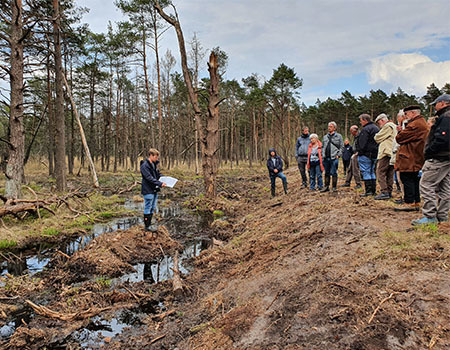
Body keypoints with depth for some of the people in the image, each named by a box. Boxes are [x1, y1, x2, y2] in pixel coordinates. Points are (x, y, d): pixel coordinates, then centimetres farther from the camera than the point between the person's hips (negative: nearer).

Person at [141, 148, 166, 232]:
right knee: (148, 208, 0)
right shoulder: (145, 166, -16)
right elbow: (149, 178, -23)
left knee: (152, 208, 15)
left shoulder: (155, 164, 12)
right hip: (148, 191, -9)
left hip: (154, 190, 9)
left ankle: (149, 224, 25)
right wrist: (160, 184, -27)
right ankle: (147, 226, 10)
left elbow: (158, 174, 20)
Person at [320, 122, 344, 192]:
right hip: (326, 158, 5)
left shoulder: (338, 136, 3)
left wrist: (338, 155, -10)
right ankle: (326, 187, 16)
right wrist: (323, 155, 8)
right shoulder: (325, 137, 16)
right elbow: (323, 147, 20)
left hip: (334, 158, -4)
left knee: (334, 173, -3)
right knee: (327, 173, 10)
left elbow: (342, 147, 0)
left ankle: (334, 187, 4)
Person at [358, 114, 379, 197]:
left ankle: (368, 191, -5)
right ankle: (373, 190, 17)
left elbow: (362, 144, -20)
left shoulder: (365, 129, -15)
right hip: (374, 154, 9)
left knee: (366, 172, -5)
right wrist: (375, 152, 20)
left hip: (366, 154, -9)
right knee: (372, 172, 15)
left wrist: (360, 153, -13)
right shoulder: (376, 128, 17)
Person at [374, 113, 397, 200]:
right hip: (392, 153, 10)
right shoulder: (394, 126, 24)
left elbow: (377, 138, -7)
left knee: (380, 172, -10)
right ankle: (389, 192, 13)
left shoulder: (387, 126, -8)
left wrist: (376, 135, 14)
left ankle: (384, 192, -14)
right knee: (390, 173, 10)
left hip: (386, 153, -10)